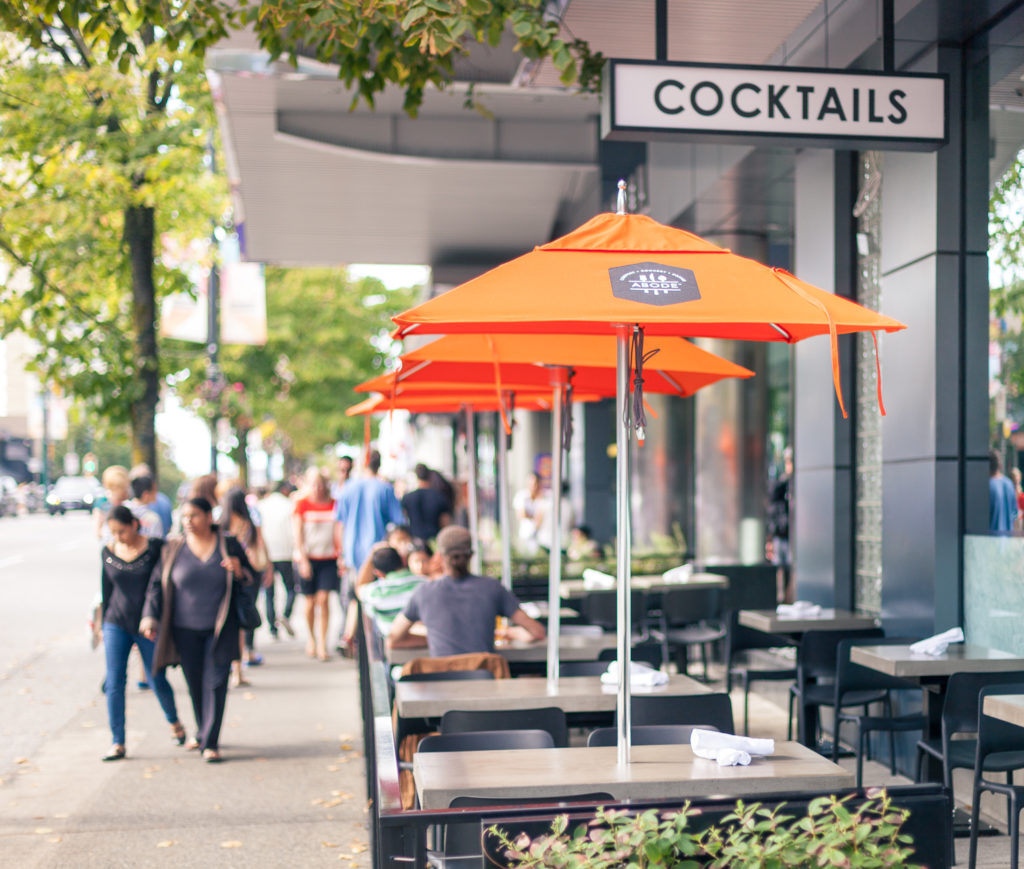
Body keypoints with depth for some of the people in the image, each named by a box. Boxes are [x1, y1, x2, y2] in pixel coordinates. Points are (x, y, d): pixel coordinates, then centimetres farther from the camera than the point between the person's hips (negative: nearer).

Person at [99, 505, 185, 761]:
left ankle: (175, 723, 32)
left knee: (157, 680, 5)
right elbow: (106, 590, 13)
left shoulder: (155, 547, -8)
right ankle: (117, 743, 4)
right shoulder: (108, 552, 3)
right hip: (117, 624, 3)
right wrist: (104, 624, 15)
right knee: (114, 683, -4)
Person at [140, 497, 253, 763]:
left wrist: (239, 571, -16)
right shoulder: (173, 549, 2)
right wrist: (150, 616, -5)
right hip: (185, 629, 2)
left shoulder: (229, 545, 0)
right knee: (195, 683, 9)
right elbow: (157, 584, 5)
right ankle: (202, 732, 32)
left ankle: (210, 743, -2)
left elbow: (250, 583, 5)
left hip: (220, 628, -1)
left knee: (215, 681, -6)